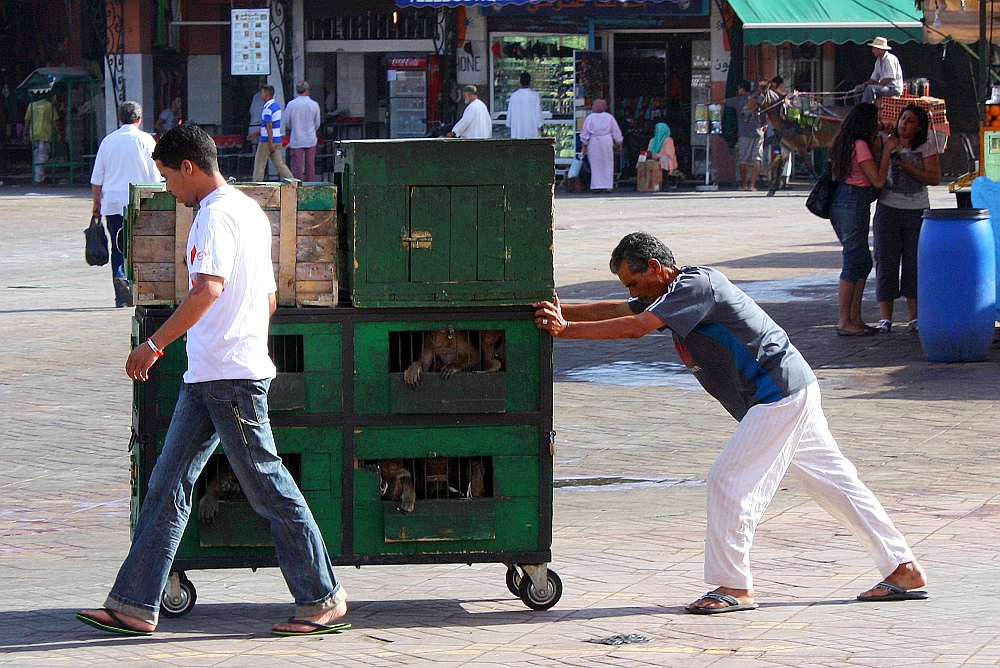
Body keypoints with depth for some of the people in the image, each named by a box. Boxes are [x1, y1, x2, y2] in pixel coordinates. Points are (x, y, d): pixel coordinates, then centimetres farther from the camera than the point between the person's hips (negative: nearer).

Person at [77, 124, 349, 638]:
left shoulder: (216, 215, -13)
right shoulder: (250, 211, 18)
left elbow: (208, 290, -27)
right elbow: (269, 299, 23)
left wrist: (154, 344, -24)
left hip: (229, 377, -10)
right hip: (205, 379, 10)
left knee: (268, 488, -3)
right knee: (168, 485, 7)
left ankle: (324, 600, 5)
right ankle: (134, 606, 7)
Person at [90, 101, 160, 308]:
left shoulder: (108, 141, 7)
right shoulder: (145, 140, -2)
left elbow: (96, 178, 11)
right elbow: (155, 176, -2)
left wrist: (97, 202, 22)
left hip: (112, 202, 3)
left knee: (118, 248, 6)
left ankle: (121, 298, -4)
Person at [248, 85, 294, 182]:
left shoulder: (267, 108, -16)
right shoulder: (276, 105, 14)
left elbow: (269, 126, -20)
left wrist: (270, 143, -22)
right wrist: (255, 133, 26)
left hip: (267, 141, -8)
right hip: (277, 140, 8)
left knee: (259, 163, 3)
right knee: (279, 163, 7)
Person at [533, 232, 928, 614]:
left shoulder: (697, 285, -18)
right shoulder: (677, 293, 12)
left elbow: (635, 327, -25)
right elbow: (615, 311, 14)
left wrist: (566, 329, -22)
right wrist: (561, 311, 2)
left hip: (779, 395, -10)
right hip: (794, 394, 10)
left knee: (730, 480, -8)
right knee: (835, 482, 11)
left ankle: (733, 586, -2)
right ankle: (903, 569, 14)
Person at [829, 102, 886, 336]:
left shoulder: (845, 142, 14)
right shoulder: (860, 145, -14)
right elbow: (878, 181, -15)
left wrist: (877, 148, 20)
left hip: (843, 201, 10)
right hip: (854, 204, -10)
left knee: (862, 262, 14)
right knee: (854, 263, -5)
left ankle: (854, 318, 16)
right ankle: (844, 322, -2)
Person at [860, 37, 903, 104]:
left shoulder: (889, 59, -15)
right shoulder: (879, 61, 15)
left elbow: (888, 79, -20)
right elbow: (874, 79, 16)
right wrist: (865, 84, -3)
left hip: (894, 89, -10)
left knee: (870, 89, -32)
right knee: (859, 88, 5)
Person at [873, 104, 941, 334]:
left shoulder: (927, 147, 3)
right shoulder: (887, 143, 5)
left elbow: (934, 178, -5)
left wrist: (909, 168, -14)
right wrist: (888, 150, -11)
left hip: (917, 211, 0)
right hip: (888, 209, 0)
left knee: (915, 263, 1)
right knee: (886, 262, -2)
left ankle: (915, 317, 7)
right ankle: (885, 318, 1)